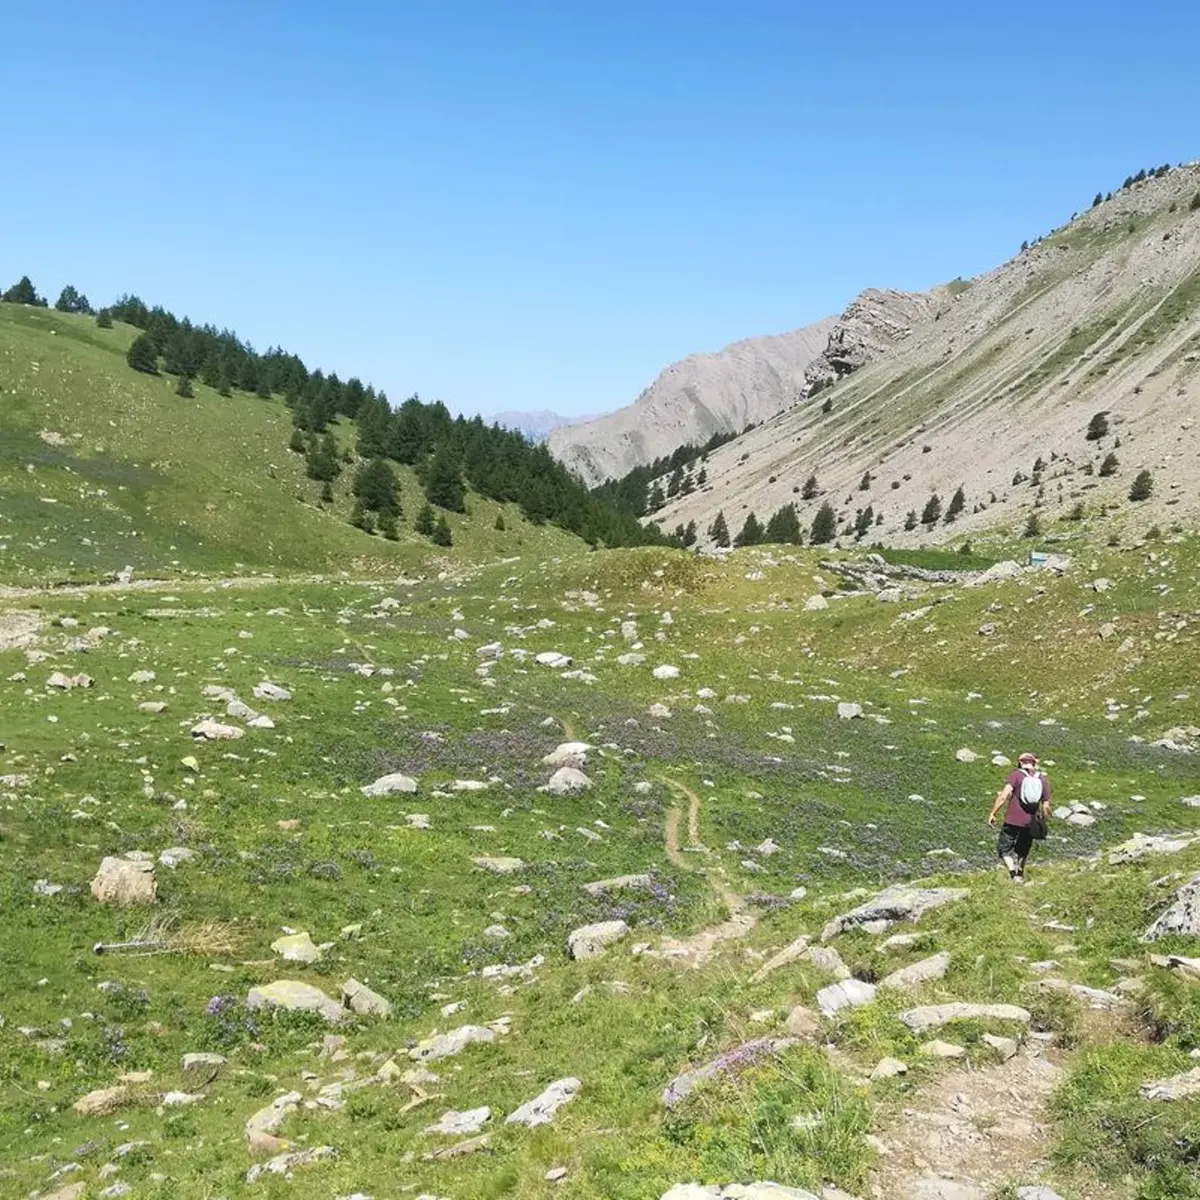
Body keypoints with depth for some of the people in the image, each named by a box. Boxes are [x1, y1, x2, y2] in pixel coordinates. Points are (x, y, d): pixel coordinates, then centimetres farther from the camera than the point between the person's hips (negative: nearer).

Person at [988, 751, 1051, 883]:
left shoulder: (1016, 775, -6)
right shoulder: (1043, 780, 4)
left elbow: (1004, 795, -16)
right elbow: (1045, 807, 3)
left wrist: (992, 813, -13)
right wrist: (1043, 823, 17)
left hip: (1012, 820, -4)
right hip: (1030, 823, 4)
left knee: (1004, 848, 6)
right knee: (1022, 850, 23)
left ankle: (1013, 872, -14)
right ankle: (1020, 874, 34)